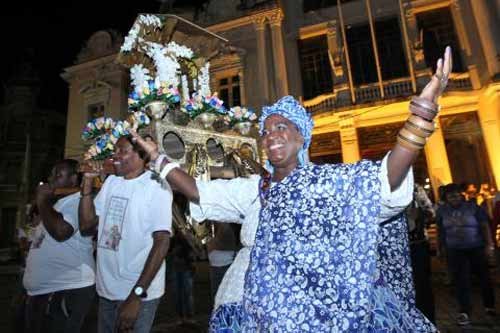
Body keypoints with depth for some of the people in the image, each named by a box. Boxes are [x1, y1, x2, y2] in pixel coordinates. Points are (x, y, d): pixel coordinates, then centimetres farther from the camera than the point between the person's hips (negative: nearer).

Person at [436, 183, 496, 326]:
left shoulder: (472, 206, -5)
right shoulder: (442, 210, 0)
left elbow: (485, 226, -5)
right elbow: (440, 230, 7)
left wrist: (489, 244, -12)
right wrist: (440, 248, 9)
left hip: (476, 248, 0)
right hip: (455, 251, 1)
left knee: (484, 276, 15)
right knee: (460, 280, -2)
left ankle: (489, 305, 35)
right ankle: (464, 311, 5)